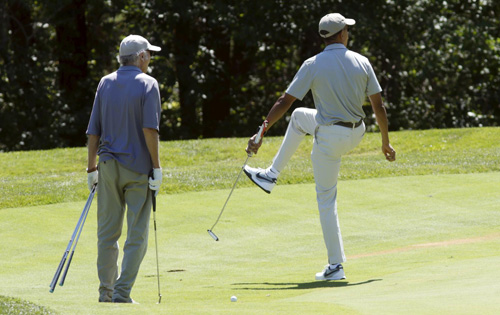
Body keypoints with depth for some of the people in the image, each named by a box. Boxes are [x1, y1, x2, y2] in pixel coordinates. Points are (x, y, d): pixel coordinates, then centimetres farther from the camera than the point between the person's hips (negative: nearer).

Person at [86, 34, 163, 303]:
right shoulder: (147, 84, -7)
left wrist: (92, 168, 12)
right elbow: (150, 129, -16)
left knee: (107, 232, 10)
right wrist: (156, 167, -12)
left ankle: (106, 292, 13)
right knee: (137, 235, -1)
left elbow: (93, 130, 7)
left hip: (108, 167, 5)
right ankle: (122, 293, -10)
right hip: (138, 168, -5)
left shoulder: (105, 83, 8)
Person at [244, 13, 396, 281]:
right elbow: (378, 106, -1)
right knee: (299, 116, 28)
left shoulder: (313, 65, -12)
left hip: (329, 137, -4)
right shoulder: (361, 63, -4)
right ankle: (271, 175, 33)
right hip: (356, 135, 5)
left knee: (326, 199, 6)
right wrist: (386, 142, 10)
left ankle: (335, 266, 4)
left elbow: (284, 102, -12)